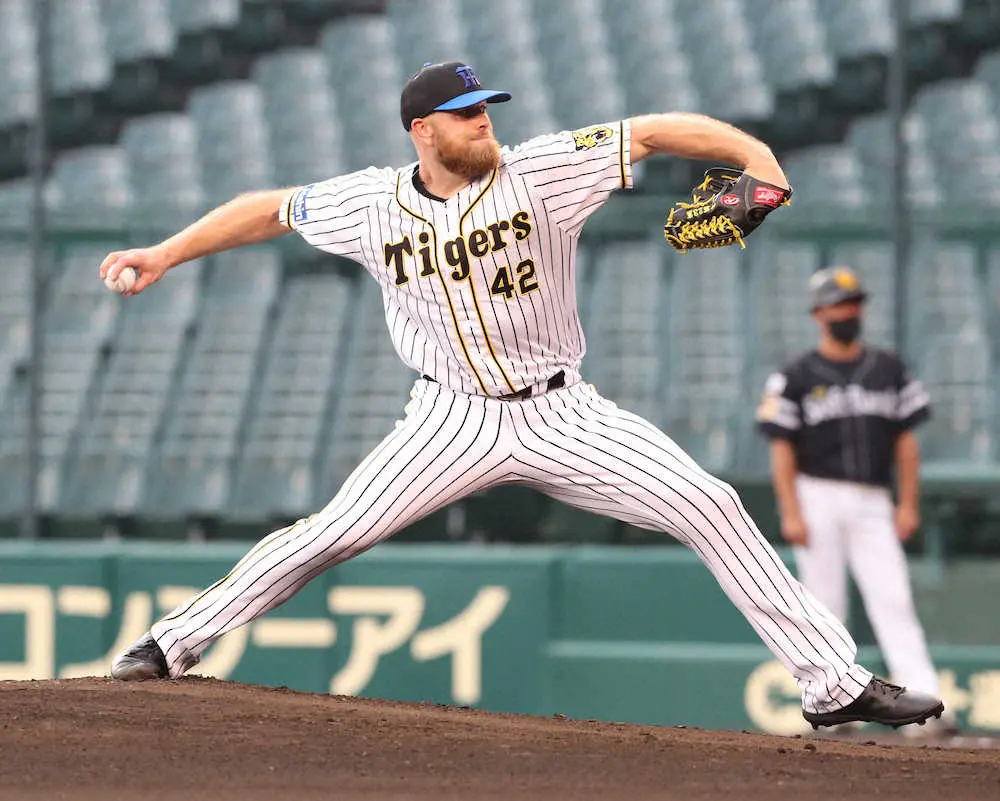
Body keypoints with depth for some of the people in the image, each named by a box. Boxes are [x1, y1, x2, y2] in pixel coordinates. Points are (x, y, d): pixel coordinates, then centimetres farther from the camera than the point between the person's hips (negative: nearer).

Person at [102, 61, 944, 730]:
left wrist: (753, 153, -30)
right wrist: (164, 255, 5)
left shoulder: (542, 170, -11)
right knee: (329, 533, -10)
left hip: (562, 415, 0)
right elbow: (269, 210, 9)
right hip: (454, 421, 0)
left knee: (710, 505, -13)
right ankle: (172, 644, 5)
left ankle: (834, 682, -8)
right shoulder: (371, 204, -5)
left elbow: (654, 132, -16)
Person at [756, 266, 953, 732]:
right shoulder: (796, 377, 3)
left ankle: (925, 700, -20)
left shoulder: (888, 370, 12)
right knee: (825, 606, -1)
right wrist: (791, 514, -10)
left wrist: (909, 504, 4)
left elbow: (905, 440, 12)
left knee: (893, 601, -10)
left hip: (873, 505, 2)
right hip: (818, 498, -2)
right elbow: (782, 448, -1)